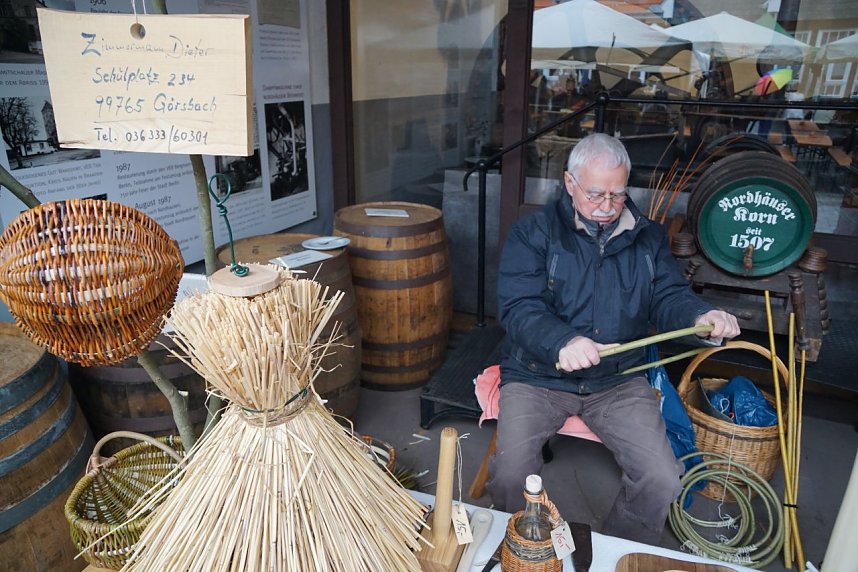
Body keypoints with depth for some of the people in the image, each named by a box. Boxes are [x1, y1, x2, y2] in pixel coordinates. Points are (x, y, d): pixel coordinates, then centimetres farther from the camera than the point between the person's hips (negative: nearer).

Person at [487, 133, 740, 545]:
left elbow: (669, 296, 5)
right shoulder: (533, 233, -5)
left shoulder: (647, 237, 9)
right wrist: (563, 342, -36)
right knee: (509, 475, -22)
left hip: (619, 381, 3)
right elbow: (518, 308, -16)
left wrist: (700, 317, -20)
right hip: (538, 376, -2)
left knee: (663, 482, -12)